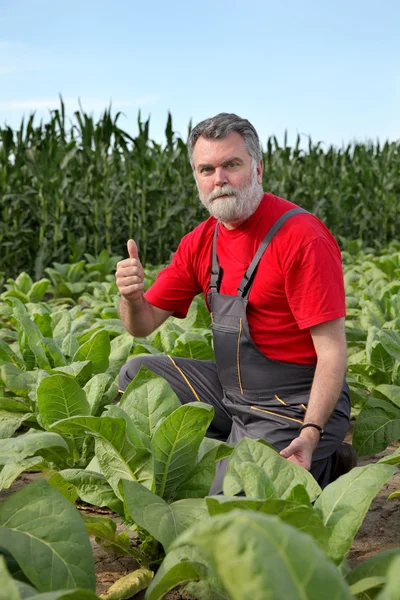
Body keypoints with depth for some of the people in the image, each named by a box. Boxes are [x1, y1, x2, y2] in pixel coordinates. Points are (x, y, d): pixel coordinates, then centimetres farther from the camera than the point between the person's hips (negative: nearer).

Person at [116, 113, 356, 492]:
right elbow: (143, 326, 5)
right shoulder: (200, 242, 3)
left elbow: (332, 350, -21)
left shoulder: (301, 237, -20)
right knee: (136, 373, 6)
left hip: (295, 407, -7)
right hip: (230, 391, 8)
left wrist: (312, 432, -31)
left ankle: (323, 468, 9)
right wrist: (132, 297, -19)